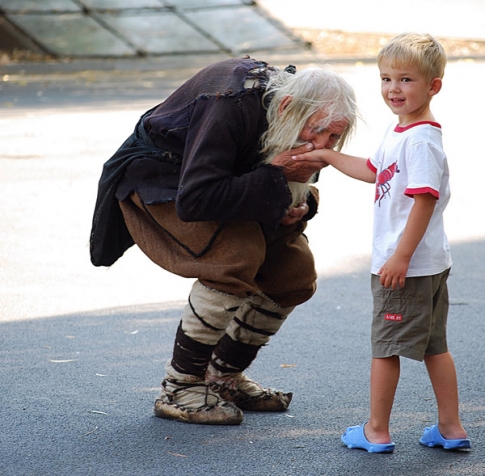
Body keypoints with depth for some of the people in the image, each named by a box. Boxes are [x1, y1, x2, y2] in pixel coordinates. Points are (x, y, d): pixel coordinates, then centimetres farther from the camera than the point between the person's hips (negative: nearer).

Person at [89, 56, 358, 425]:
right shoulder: (233, 104, -38)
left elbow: (294, 180, 3)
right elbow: (193, 200, -41)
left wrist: (298, 205, -20)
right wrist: (273, 177, -40)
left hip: (220, 177, 8)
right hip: (158, 174, -8)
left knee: (295, 270, -3)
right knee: (238, 253, -30)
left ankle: (224, 377, 13)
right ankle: (178, 389, -18)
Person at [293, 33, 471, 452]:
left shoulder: (420, 140, -21)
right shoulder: (400, 133, 10)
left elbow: (425, 201, -26)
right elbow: (374, 171, 27)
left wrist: (401, 257, -26)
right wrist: (327, 156, 29)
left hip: (407, 266, -10)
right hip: (431, 263, 10)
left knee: (386, 347, 3)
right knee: (433, 346, 15)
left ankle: (377, 431, 14)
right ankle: (451, 429, 21)